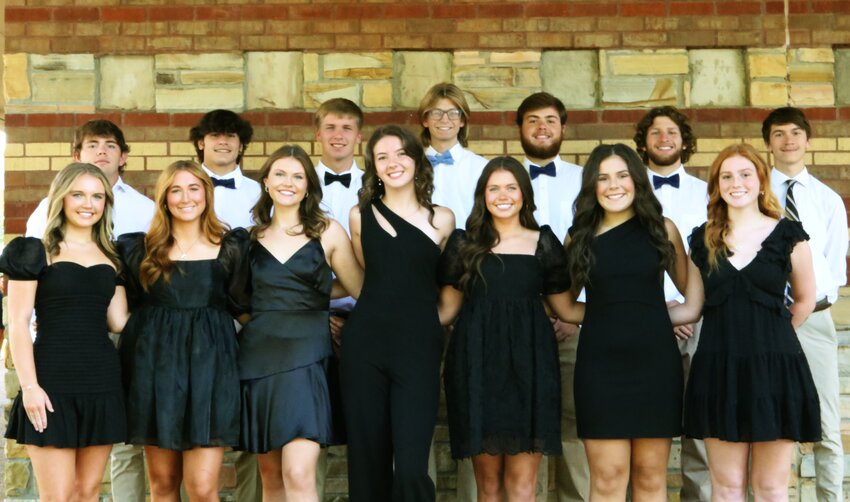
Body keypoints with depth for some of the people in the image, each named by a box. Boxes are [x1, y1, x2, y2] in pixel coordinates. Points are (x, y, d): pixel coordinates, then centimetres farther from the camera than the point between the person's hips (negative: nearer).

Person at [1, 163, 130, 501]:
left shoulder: (112, 258, 14)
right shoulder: (35, 252, 1)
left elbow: (118, 322, 10)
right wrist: (29, 385, -12)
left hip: (102, 381, 4)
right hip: (53, 382, -4)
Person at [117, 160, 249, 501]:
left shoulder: (230, 247, 4)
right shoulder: (143, 248, 7)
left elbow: (241, 305, 8)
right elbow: (127, 306, 13)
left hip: (208, 361, -2)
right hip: (155, 361, 2)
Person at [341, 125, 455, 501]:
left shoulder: (442, 220, 5)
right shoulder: (360, 215, 8)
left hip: (419, 347, -1)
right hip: (364, 344, 2)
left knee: (411, 469, -10)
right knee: (367, 462, 5)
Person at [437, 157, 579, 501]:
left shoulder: (543, 243, 9)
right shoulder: (465, 243, 9)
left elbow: (562, 306, 13)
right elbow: (448, 308, 10)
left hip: (528, 359, 0)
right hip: (477, 360, 0)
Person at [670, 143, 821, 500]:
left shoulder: (788, 235, 0)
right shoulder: (703, 240, 7)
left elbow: (805, 301, 12)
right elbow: (692, 308, 8)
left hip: (774, 366, -2)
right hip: (719, 368, 2)